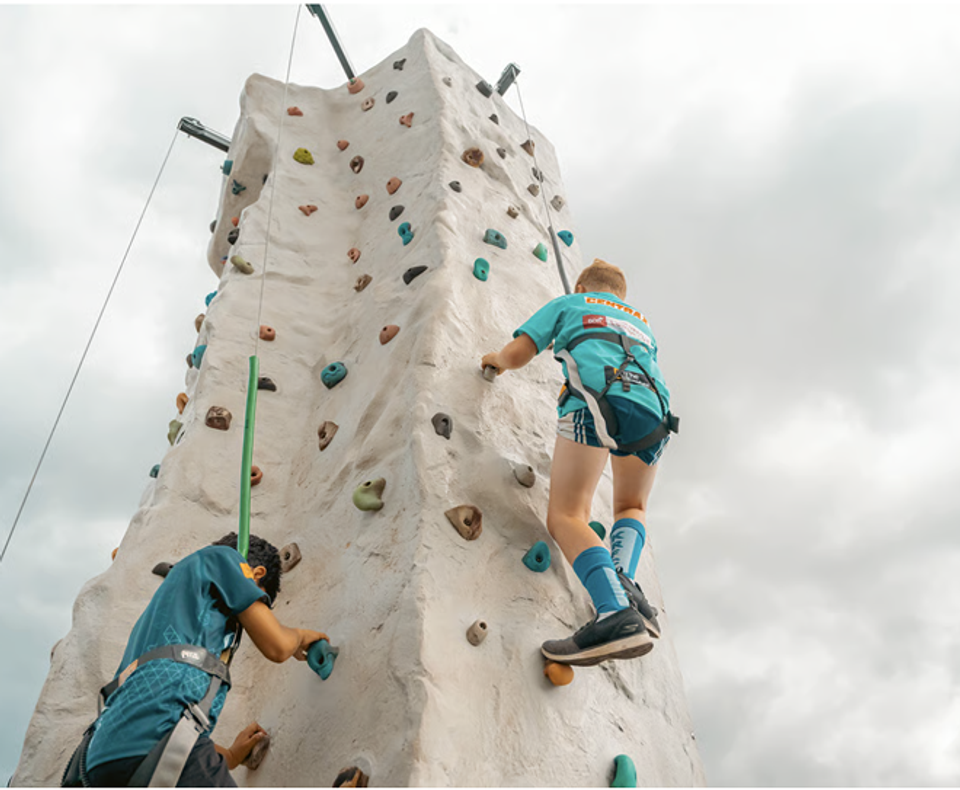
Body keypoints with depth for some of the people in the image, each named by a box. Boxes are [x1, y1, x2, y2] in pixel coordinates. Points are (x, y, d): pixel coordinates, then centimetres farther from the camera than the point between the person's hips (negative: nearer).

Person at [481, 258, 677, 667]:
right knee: (632, 508, 24)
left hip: (596, 397, -5)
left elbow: (516, 354, 19)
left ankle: (616, 612, -32)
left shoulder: (569, 303, 27)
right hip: (651, 408, 5)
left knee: (566, 516, -8)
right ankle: (623, 581, -6)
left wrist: (496, 359, 42)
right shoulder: (641, 322, 40)